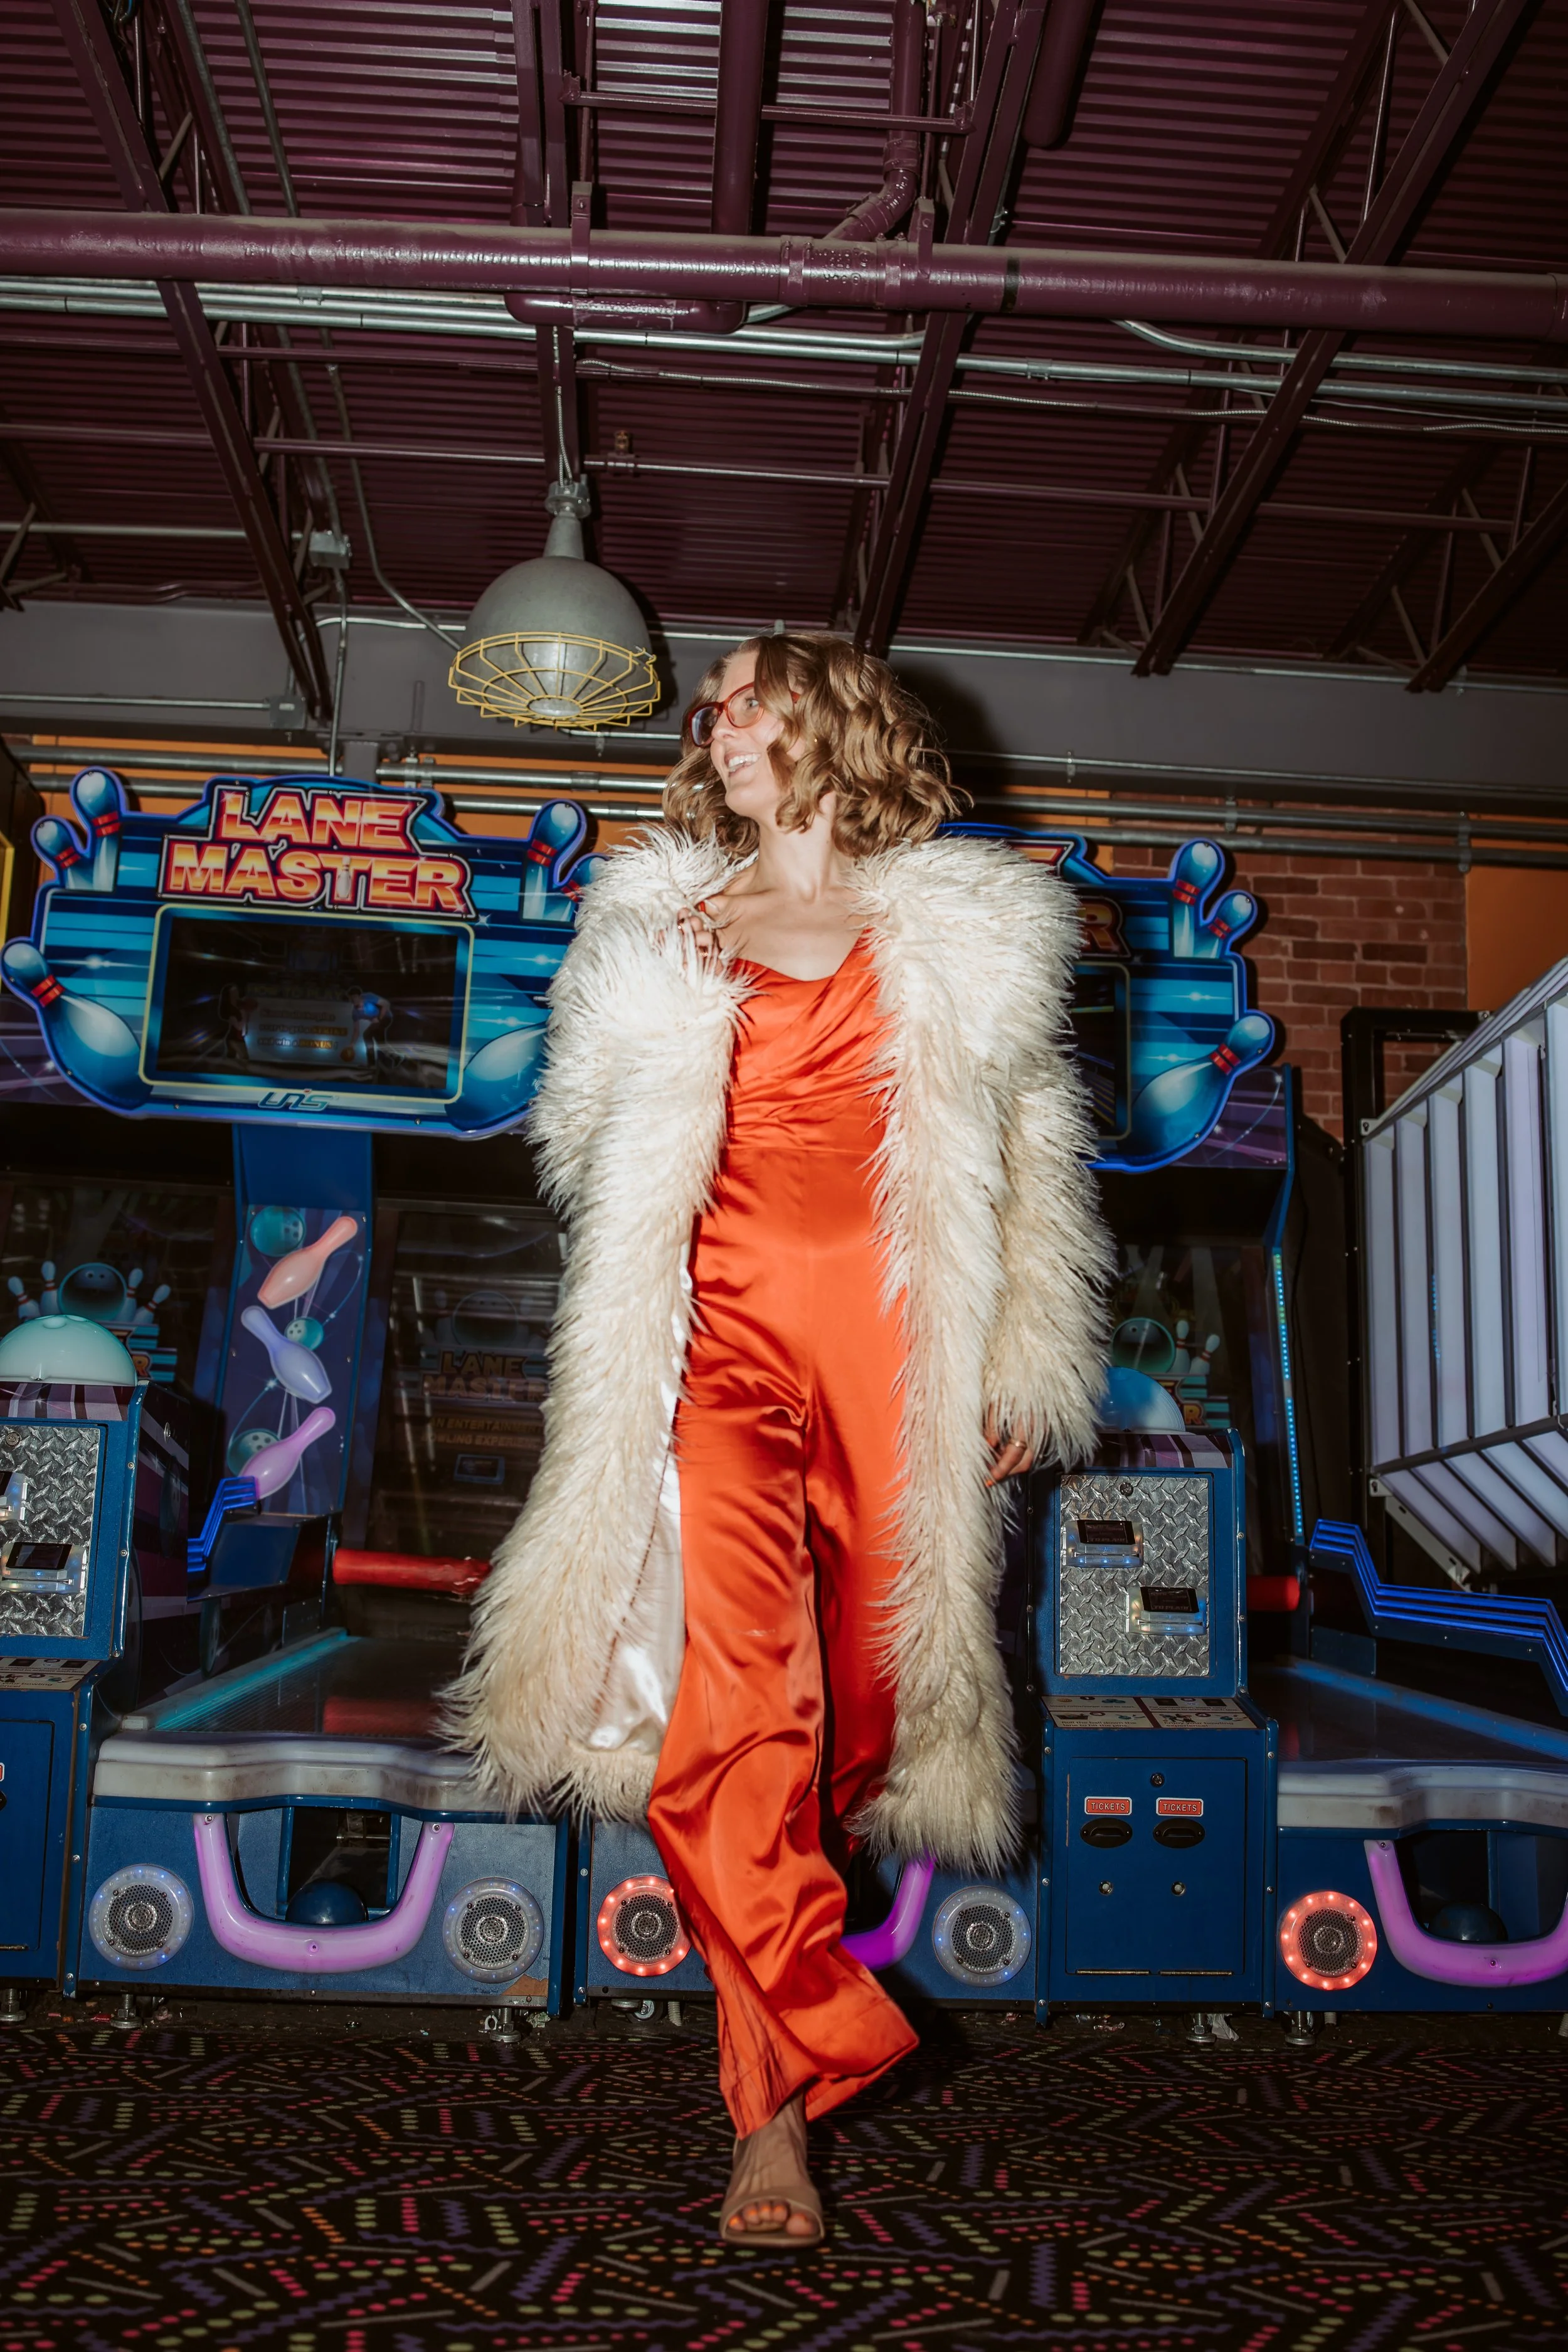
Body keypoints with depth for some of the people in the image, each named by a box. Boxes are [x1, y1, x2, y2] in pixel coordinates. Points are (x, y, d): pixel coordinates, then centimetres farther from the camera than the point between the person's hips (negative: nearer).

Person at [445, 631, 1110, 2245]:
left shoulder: (960, 932, 10)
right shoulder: (662, 927, 15)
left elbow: (1020, 1159, 12)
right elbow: (592, 1134, 16)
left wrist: (1021, 1362, 9)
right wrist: (678, 990, 3)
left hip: (897, 1341, 1)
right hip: (727, 1331, 0)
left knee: (871, 1659, 5)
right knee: (732, 1681, -14)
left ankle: (790, 1895, 36)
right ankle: (777, 2100, -8)